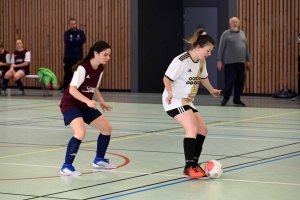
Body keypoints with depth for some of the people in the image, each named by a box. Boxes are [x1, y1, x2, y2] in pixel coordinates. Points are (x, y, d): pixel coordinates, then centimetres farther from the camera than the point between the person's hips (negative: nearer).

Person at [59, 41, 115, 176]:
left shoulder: (100, 69, 1)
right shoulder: (83, 67, -24)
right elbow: (72, 90, -29)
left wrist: (102, 103, 10)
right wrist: (88, 101, -40)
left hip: (85, 106, 9)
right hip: (70, 104, -9)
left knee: (107, 128, 12)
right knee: (81, 131, -31)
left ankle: (99, 159, 32)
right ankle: (66, 167, -23)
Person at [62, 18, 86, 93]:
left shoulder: (80, 32, 7)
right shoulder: (67, 33, 4)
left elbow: (83, 40, -12)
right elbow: (67, 41, -15)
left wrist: (72, 40, -10)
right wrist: (77, 41, -10)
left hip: (78, 57, 1)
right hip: (68, 57, -1)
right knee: (67, 73, -3)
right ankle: (65, 88, 7)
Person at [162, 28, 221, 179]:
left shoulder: (201, 62, 5)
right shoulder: (181, 61, -22)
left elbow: (203, 77, 24)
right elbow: (167, 78, -21)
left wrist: (212, 90, 35)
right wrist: (170, 93, -35)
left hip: (187, 102, 10)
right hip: (175, 101, -10)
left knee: (202, 129, 11)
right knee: (192, 128, -24)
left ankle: (194, 164, 18)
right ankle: (188, 167, -22)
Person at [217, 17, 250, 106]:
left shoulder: (242, 33, 15)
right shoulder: (226, 34, 0)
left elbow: (246, 47, 19)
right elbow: (221, 48, -2)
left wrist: (248, 60, 17)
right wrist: (220, 60, -6)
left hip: (241, 62, 5)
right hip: (230, 62, -5)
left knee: (240, 81, 3)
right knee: (230, 80, -6)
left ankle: (237, 99, 13)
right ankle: (225, 98, 11)